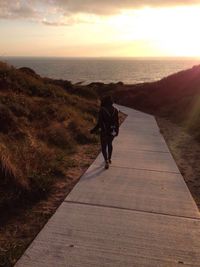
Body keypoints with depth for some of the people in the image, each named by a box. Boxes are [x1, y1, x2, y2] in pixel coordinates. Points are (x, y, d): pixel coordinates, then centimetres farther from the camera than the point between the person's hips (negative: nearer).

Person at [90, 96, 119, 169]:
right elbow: (117, 122, 1)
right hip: (112, 132, 4)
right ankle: (109, 159, 39)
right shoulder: (115, 110, -4)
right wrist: (117, 131, 15)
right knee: (109, 144, 27)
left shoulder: (102, 110, -16)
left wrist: (94, 130, -5)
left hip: (104, 132, -4)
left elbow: (99, 123, -16)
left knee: (104, 147, 10)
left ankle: (106, 161, -6)